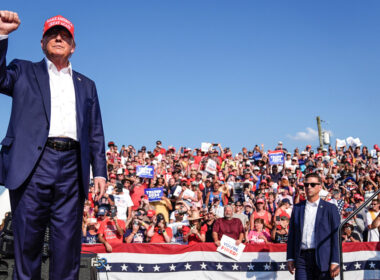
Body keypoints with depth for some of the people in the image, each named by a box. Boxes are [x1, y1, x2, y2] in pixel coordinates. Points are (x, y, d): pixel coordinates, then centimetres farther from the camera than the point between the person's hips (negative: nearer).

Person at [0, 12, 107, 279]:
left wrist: (100, 172, 8)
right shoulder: (24, 72, 17)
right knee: (27, 239, 2)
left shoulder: (86, 85, 22)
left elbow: (95, 133, 18)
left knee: (68, 242, 3)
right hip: (32, 165, -2)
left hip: (72, 169, 2)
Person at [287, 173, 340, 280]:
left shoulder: (330, 208, 4)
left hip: (323, 259, -2)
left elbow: (336, 236, -1)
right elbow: (292, 234, 14)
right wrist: (290, 258, 6)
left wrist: (335, 262, -8)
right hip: (302, 258, 3)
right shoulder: (297, 208, 14)